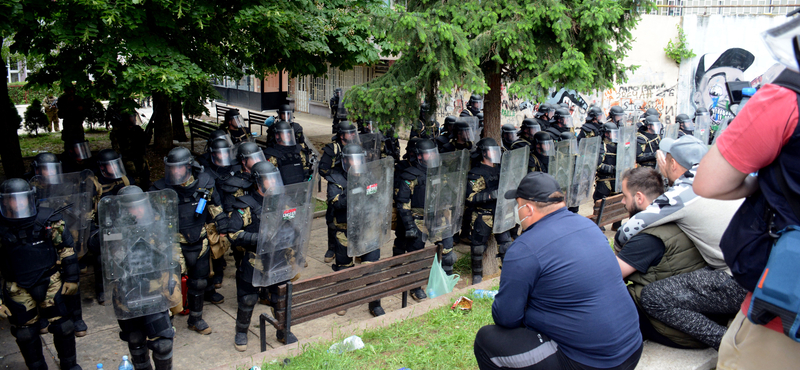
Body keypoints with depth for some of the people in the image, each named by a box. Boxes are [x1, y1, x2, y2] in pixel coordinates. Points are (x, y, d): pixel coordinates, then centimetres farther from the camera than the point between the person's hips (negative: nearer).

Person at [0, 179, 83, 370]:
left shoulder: (48, 220, -12)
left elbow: (66, 248, 1)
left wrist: (71, 278, 4)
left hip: (50, 282, 0)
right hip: (19, 289, 0)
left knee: (62, 327, 5)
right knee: (26, 334, 12)